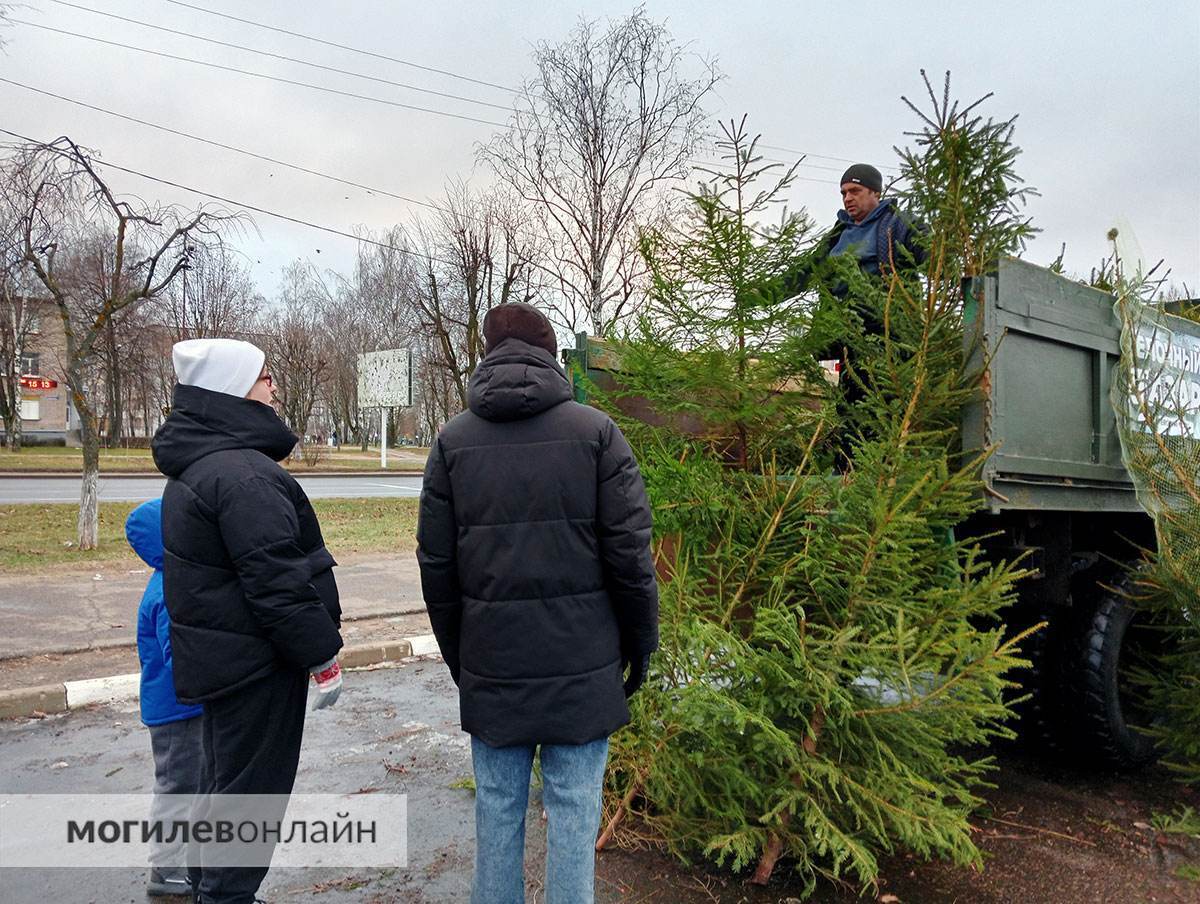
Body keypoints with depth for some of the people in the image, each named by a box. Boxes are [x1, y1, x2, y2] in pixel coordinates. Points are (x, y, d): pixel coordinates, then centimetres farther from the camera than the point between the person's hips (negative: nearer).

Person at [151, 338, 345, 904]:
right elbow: (278, 582, -26)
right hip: (256, 662, -10)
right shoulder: (244, 475, -24)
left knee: (221, 776, 24)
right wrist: (324, 658, -17)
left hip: (216, 658, 10)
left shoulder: (193, 463, 10)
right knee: (250, 787, 5)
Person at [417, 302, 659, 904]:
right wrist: (641, 641, 6)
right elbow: (630, 551, -7)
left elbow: (436, 564, 4)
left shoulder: (453, 440, 2)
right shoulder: (595, 431, -5)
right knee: (573, 804, 10)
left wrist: (456, 653, 15)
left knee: (497, 803, 15)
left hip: (491, 660, 2)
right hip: (581, 662, -2)